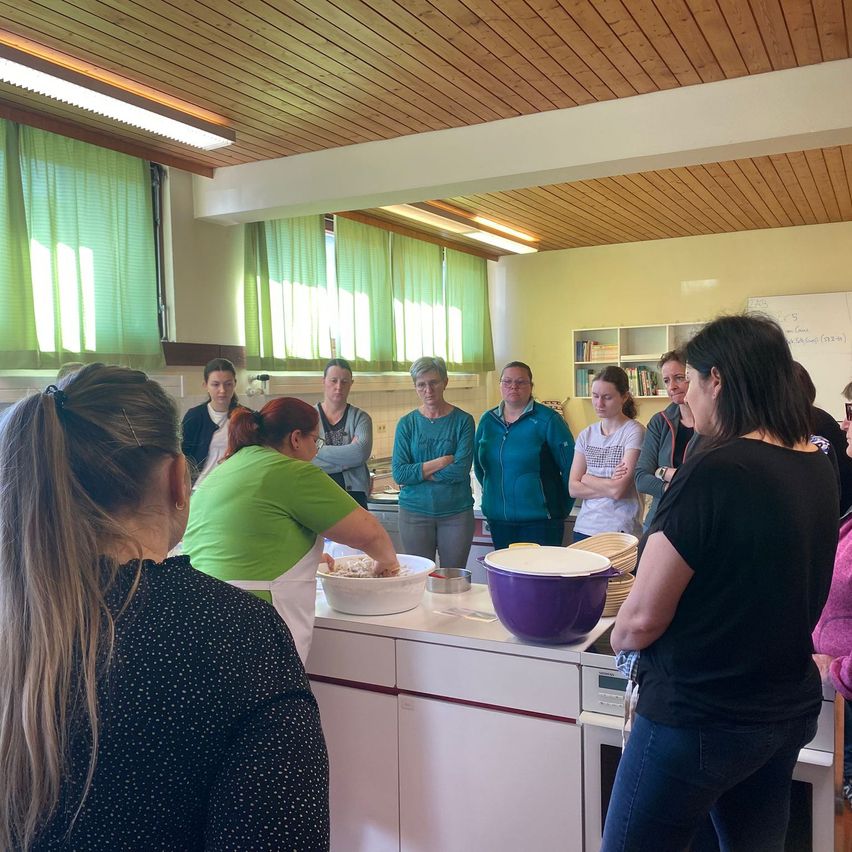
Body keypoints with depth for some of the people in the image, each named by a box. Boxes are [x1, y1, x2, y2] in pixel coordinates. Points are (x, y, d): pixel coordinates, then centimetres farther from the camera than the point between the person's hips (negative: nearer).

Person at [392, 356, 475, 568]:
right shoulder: (407, 423, 1)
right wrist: (442, 461, -13)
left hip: (456, 513, -1)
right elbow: (399, 473, -9)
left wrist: (418, 473, -11)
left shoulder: (463, 421, -3)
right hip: (415, 513, 1)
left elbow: (460, 470, -14)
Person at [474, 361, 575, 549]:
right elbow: (479, 465, 19)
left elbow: (570, 467, -6)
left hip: (539, 521, -4)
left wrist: (562, 507, -1)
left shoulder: (548, 420, -7)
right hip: (498, 519, 5)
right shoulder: (488, 420, 8)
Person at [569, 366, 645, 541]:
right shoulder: (586, 434, 7)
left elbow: (618, 490, -15)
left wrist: (586, 478, -1)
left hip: (621, 531, -4)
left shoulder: (634, 432, -8)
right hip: (585, 526, 5)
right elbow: (573, 488, 1)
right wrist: (608, 486, -11)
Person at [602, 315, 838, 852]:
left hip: (698, 720, -8)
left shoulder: (714, 473, -25)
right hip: (791, 710, 8)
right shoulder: (819, 468, 0)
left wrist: (618, 637, -1)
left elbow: (642, 619, -21)